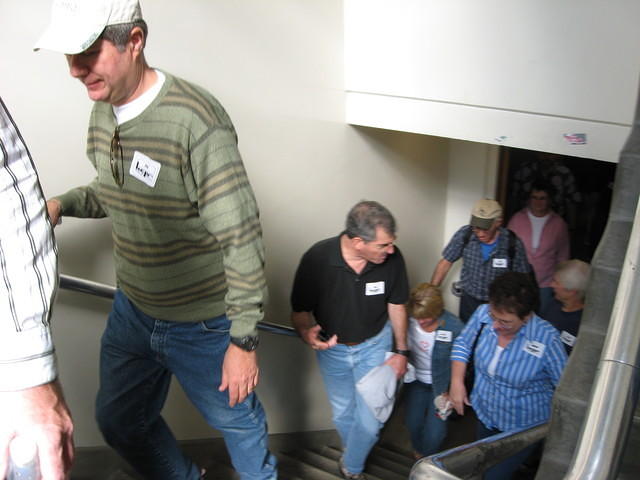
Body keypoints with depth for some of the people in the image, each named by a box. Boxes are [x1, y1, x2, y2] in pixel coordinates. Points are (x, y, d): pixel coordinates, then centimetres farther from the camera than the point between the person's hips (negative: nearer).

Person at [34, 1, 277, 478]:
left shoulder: (196, 121, -27)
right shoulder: (102, 112, -2)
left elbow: (242, 238, -25)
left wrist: (244, 339, -22)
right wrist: (63, 203, -3)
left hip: (202, 325, -7)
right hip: (132, 311, 8)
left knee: (237, 422, 16)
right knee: (118, 422, 23)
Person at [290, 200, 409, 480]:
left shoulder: (392, 258, -25)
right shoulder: (317, 259, -30)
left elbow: (396, 305, -6)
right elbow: (300, 310, -17)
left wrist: (401, 351, 0)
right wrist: (306, 331, -39)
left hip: (374, 345, 0)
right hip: (332, 348, 0)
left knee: (369, 421, -2)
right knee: (343, 415, 20)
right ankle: (354, 455, 51)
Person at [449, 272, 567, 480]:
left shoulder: (546, 339, -32)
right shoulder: (483, 314, -23)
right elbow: (462, 344, -2)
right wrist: (456, 382, -9)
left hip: (524, 428, -5)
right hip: (484, 414, 5)